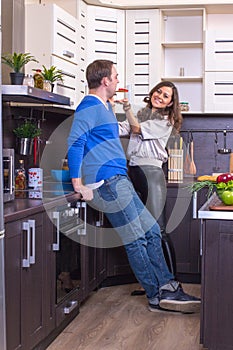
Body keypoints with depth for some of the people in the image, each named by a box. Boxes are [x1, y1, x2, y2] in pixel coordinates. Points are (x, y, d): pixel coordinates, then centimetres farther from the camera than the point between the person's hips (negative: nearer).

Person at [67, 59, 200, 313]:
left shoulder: (105, 106, 21)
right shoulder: (90, 106, -10)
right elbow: (75, 142, -19)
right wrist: (78, 183, -23)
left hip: (119, 182, 10)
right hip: (108, 183, -10)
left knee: (152, 232, 9)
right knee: (136, 241, -4)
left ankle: (167, 288, 11)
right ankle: (156, 297, 6)